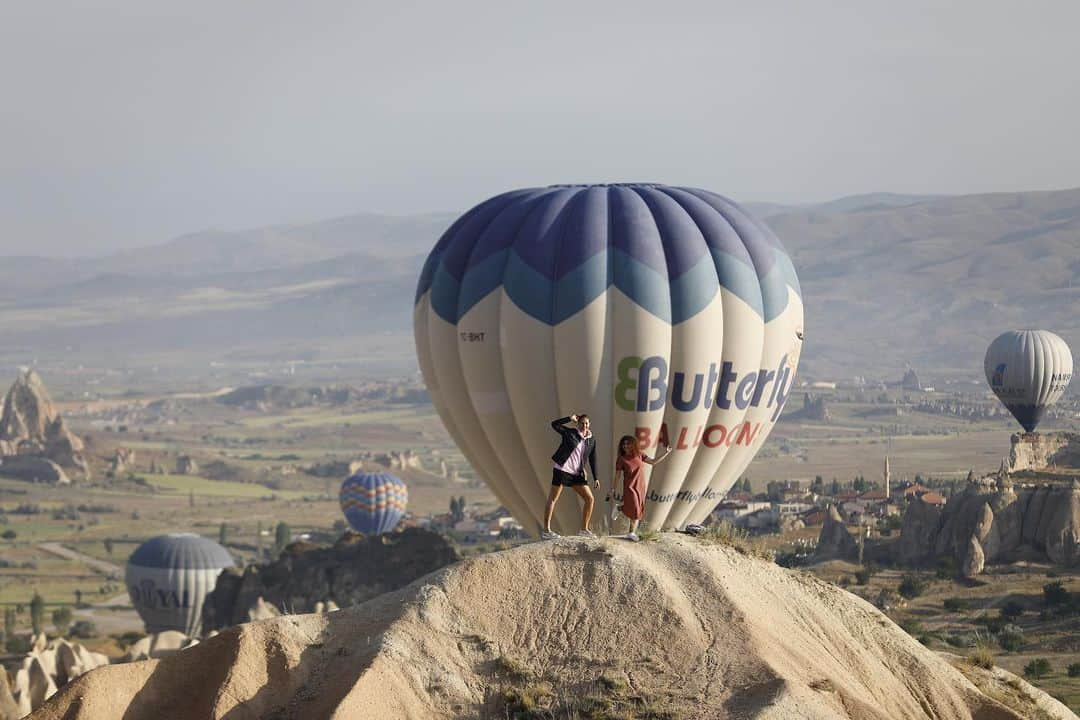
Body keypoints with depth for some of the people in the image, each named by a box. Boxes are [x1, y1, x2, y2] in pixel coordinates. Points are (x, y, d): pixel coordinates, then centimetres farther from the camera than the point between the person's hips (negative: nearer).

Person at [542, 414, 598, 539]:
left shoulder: (591, 441, 10)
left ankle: (584, 529, 10)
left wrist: (595, 478, 8)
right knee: (552, 499, -5)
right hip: (562, 469, -5)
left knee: (590, 499, 0)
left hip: (576, 473, 5)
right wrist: (570, 419, -11)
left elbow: (592, 460, 14)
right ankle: (546, 530, -4)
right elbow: (554, 424, -10)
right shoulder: (569, 433, 0)